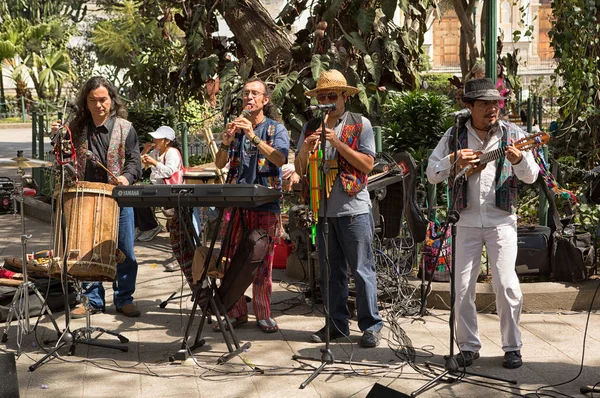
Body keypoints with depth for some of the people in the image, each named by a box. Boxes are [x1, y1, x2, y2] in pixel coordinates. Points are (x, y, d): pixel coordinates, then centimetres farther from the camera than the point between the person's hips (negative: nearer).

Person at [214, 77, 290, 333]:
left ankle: (263, 314, 6)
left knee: (263, 260, -2)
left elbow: (280, 159, -13)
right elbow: (219, 164, 9)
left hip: (265, 204, -3)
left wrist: (253, 137, -22)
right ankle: (236, 312, 9)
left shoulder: (276, 130, 5)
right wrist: (226, 143, -11)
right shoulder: (236, 128, 16)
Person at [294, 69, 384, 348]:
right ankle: (337, 323, 20)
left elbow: (367, 164, -8)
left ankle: (371, 325, 6)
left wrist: (337, 142, -16)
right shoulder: (311, 128, 12)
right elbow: (300, 169, 9)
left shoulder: (360, 124, 0)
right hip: (322, 209, 5)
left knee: (362, 270, -1)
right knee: (330, 272, 10)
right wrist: (305, 149, -11)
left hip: (354, 209, -4)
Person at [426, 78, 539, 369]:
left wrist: (519, 160, -23)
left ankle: (512, 347, 7)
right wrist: (454, 161, -16)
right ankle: (468, 346, 16)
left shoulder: (512, 134, 1)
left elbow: (531, 177, -2)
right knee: (463, 287, 2)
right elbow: (431, 174, 3)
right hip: (467, 221, 2)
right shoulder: (455, 135, 4)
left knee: (506, 284, -8)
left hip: (502, 219, -1)